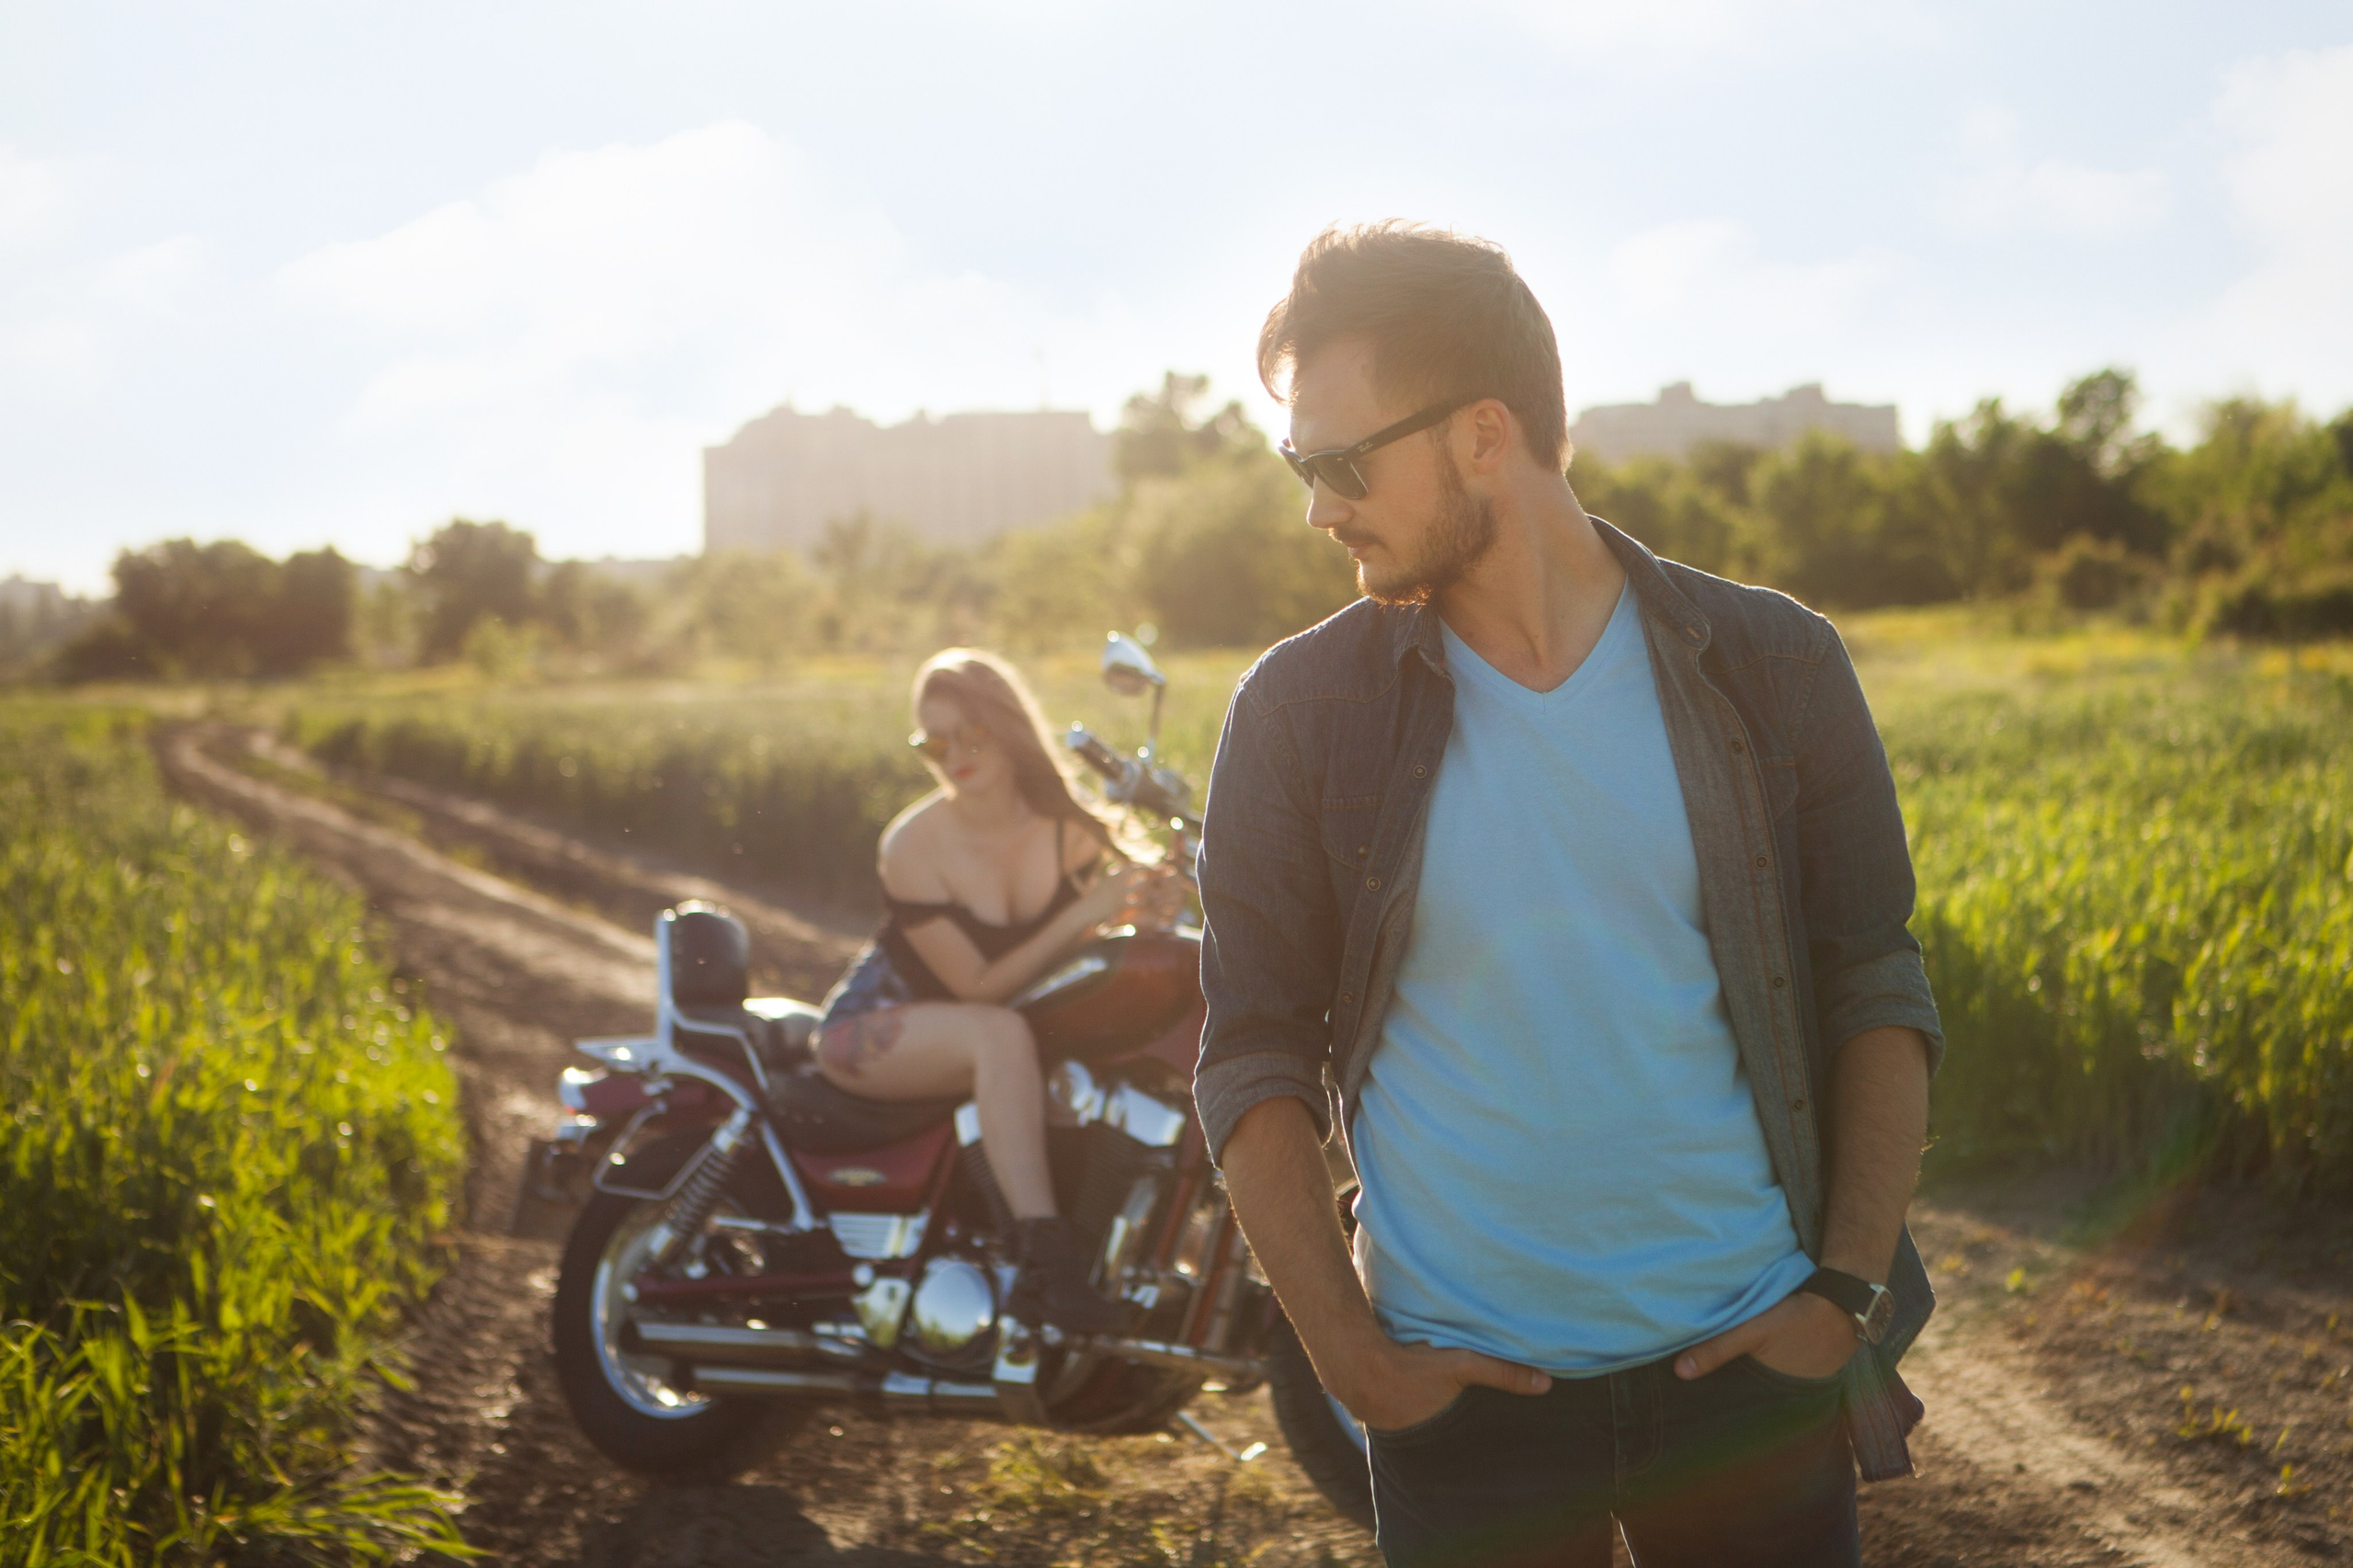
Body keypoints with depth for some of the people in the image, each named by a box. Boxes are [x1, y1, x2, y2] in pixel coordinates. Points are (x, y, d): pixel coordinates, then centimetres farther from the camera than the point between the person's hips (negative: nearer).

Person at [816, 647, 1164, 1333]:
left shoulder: (1065, 826, -6)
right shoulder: (915, 846, -20)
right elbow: (977, 985, -21)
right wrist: (1080, 916, -30)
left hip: (990, 1029, 6)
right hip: (877, 1022, -5)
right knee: (1000, 1035, -39)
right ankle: (1046, 1261, -48)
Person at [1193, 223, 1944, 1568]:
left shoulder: (1770, 668, -1)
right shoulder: (1301, 713, -3)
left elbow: (1880, 993, 4)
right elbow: (1254, 1056, 0)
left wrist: (1848, 1293, -5)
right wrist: (1350, 1356, -7)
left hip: (1752, 1362, 0)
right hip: (1462, 1397, 0)